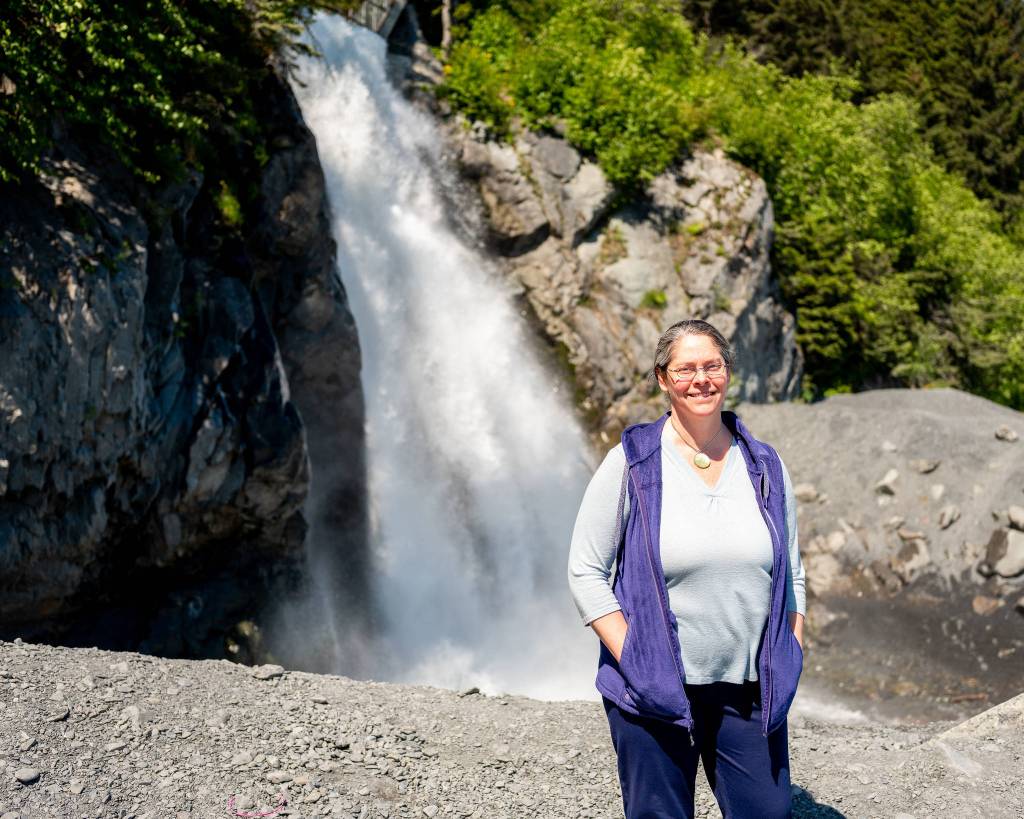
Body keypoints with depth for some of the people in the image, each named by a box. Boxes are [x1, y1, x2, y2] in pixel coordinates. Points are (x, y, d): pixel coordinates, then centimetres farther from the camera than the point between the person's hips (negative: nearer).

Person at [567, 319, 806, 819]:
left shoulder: (764, 467, 6)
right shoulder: (631, 464, -5)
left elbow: (792, 576, 13)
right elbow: (586, 572, -5)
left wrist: (792, 662, 4)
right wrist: (633, 661, -12)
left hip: (749, 691, 3)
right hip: (654, 688, -3)